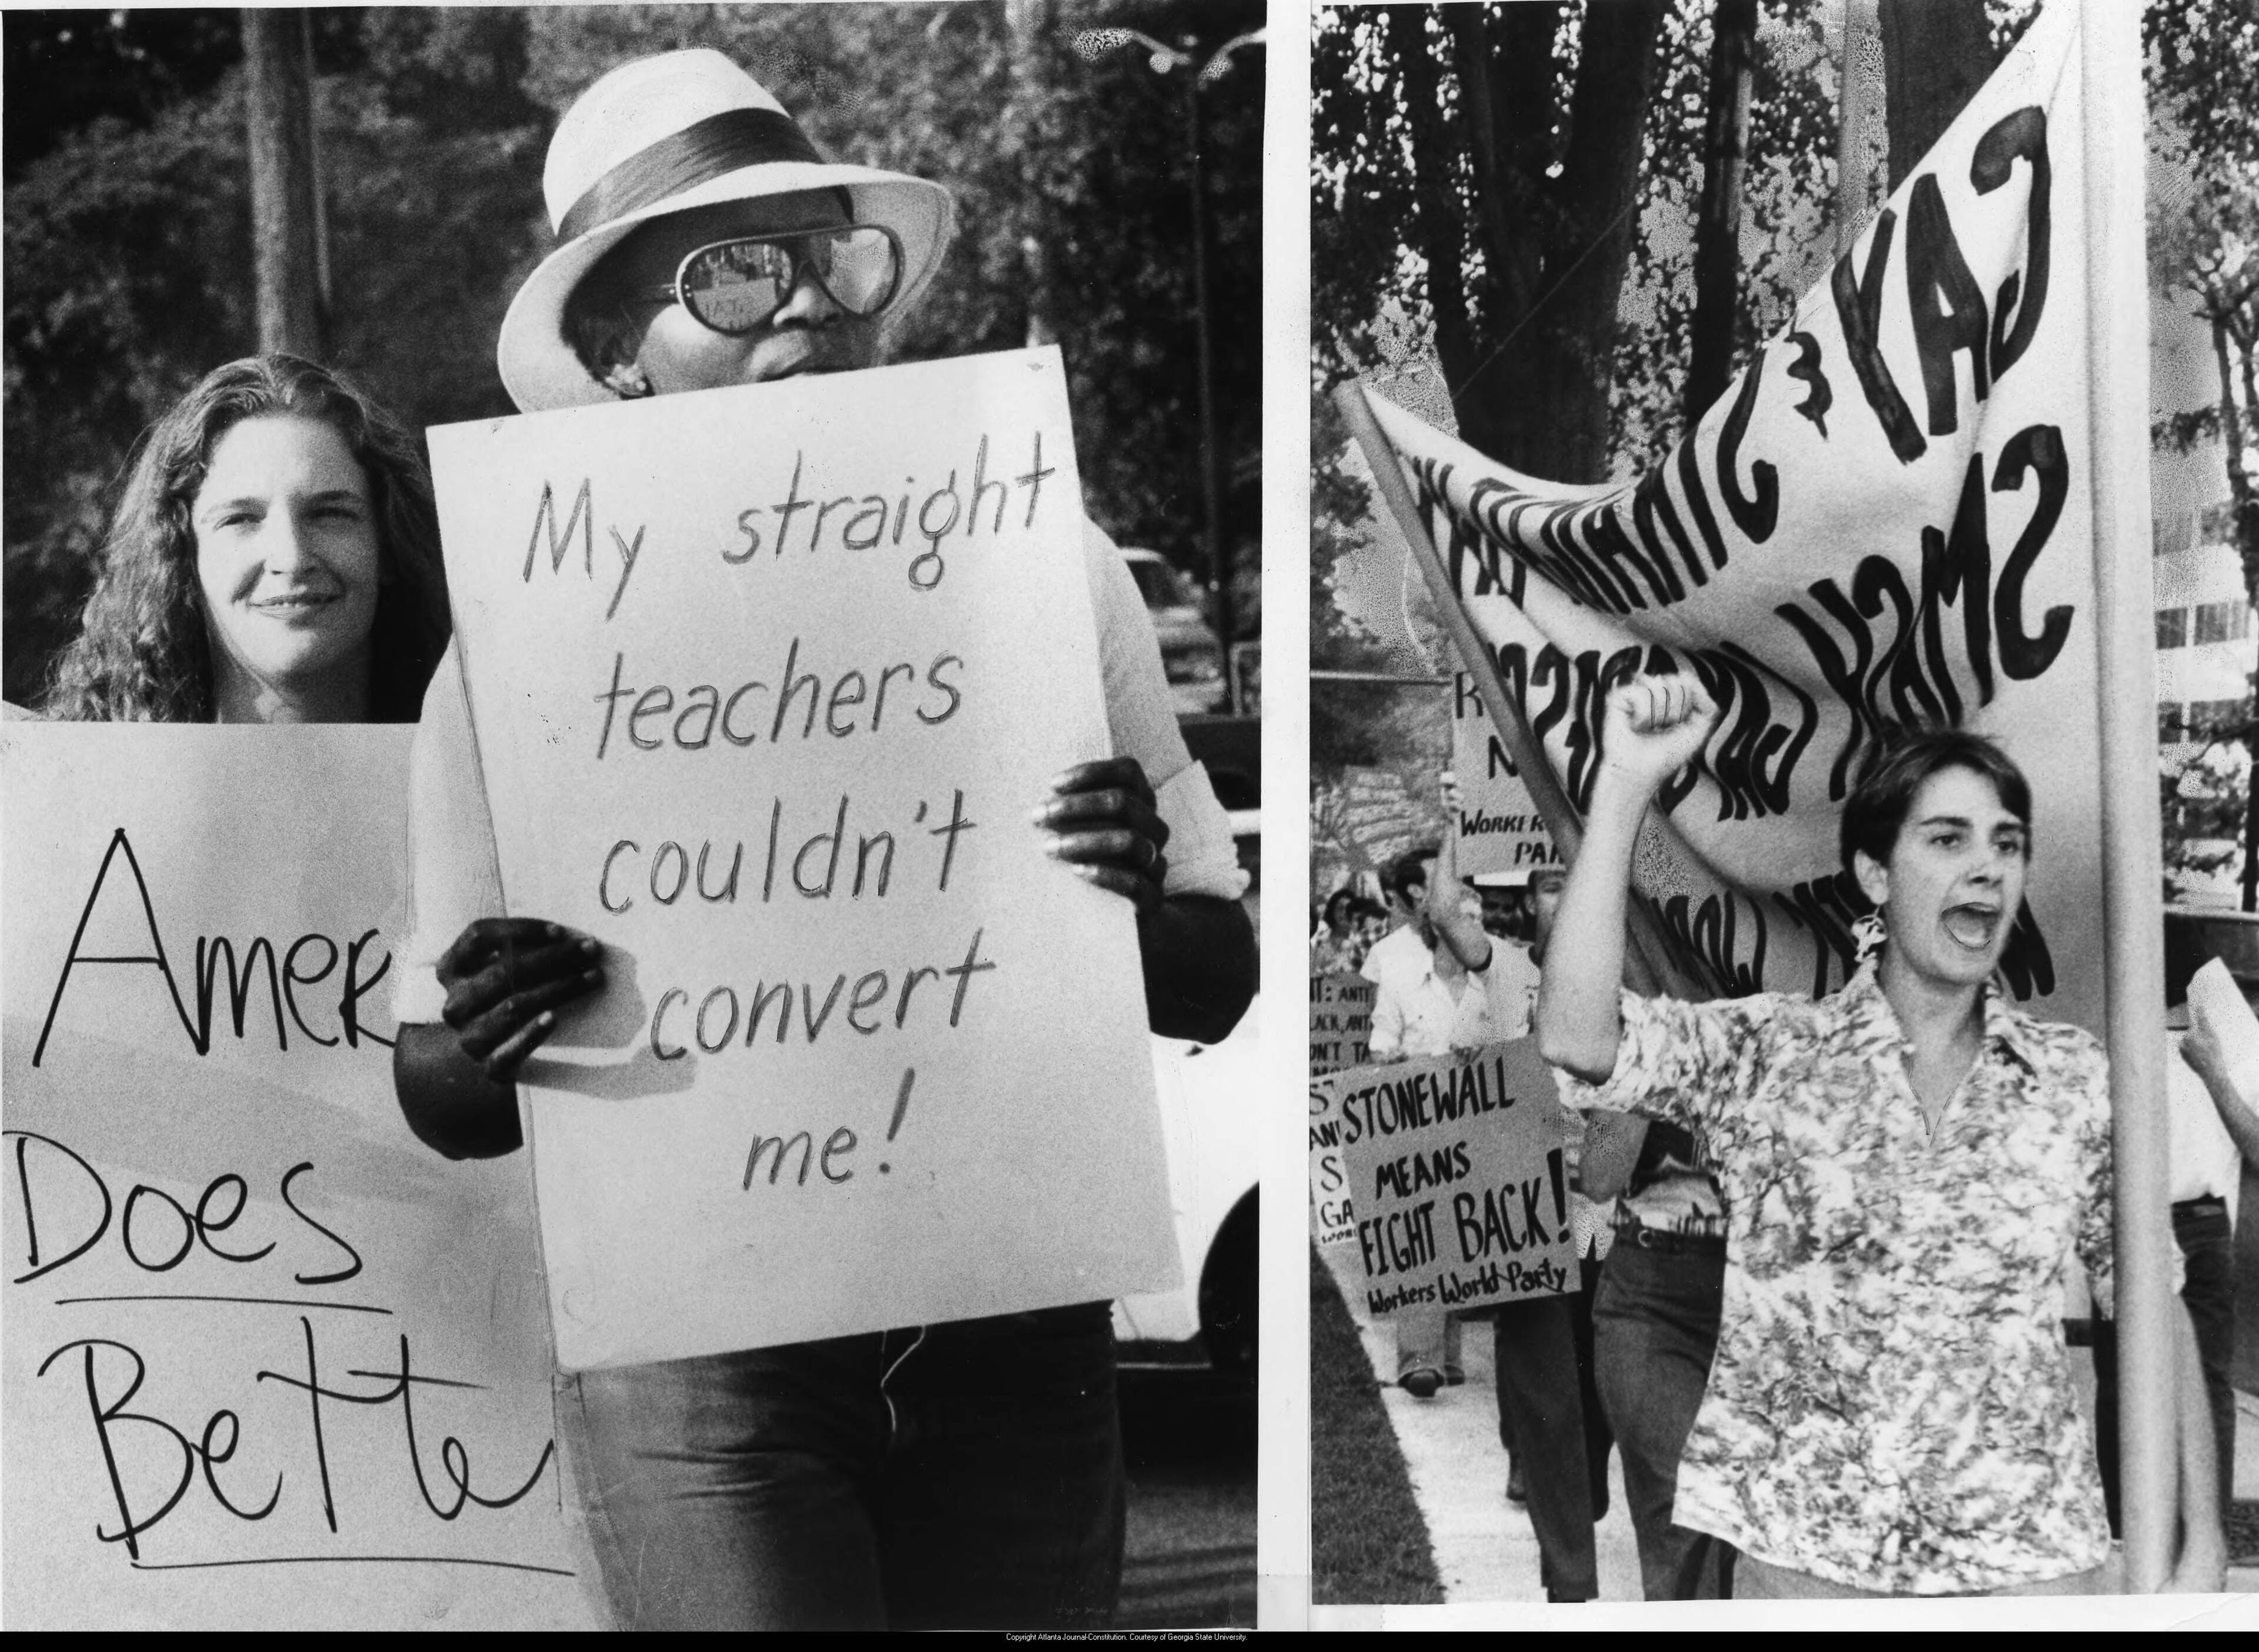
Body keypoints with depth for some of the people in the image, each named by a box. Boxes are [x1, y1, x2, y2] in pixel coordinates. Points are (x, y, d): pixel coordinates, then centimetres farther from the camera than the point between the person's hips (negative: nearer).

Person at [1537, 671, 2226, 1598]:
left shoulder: (2081, 1085, 3)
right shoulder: (1763, 1056, -3)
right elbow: (1576, 1037, -17)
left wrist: (2202, 1540, 2)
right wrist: (1625, 784, -18)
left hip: (2024, 1556, 1)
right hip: (1800, 1552, -1)